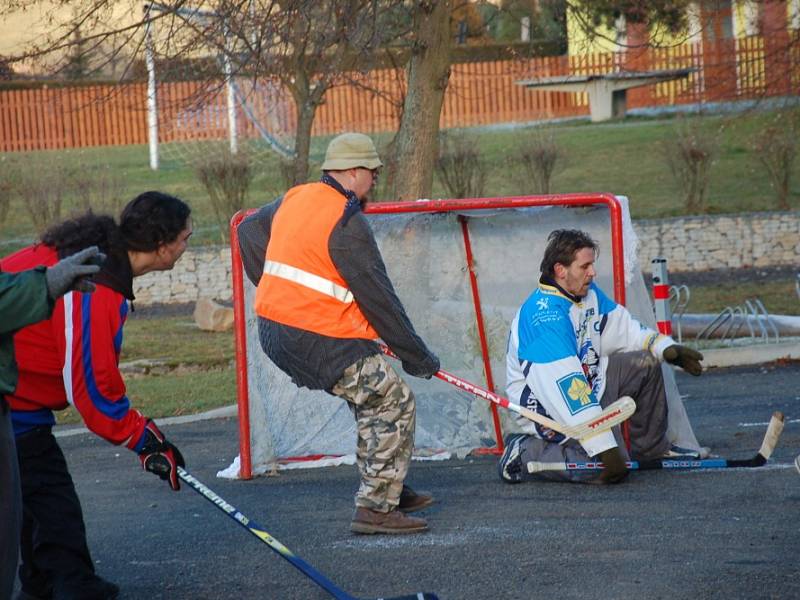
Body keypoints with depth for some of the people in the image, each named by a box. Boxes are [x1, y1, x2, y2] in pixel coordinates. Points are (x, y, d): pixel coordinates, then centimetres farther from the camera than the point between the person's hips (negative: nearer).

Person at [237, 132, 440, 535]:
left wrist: (275, 289, 27)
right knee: (394, 400, -3)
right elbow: (378, 299, -14)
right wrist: (417, 357, -7)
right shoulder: (347, 223, -17)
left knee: (371, 393, 22)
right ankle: (375, 508, -6)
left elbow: (248, 231, 26)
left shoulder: (293, 199, 10)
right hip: (320, 340, -9)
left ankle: (388, 490, 28)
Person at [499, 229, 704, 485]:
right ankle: (524, 454, -6)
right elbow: (567, 389, -34)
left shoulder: (588, 292, 1)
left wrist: (667, 349, -2)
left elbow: (624, 329, 16)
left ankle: (651, 448, 22)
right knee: (606, 468, -24)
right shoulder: (545, 316, -30)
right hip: (546, 408, -10)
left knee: (645, 363, 8)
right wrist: (605, 448, -36)